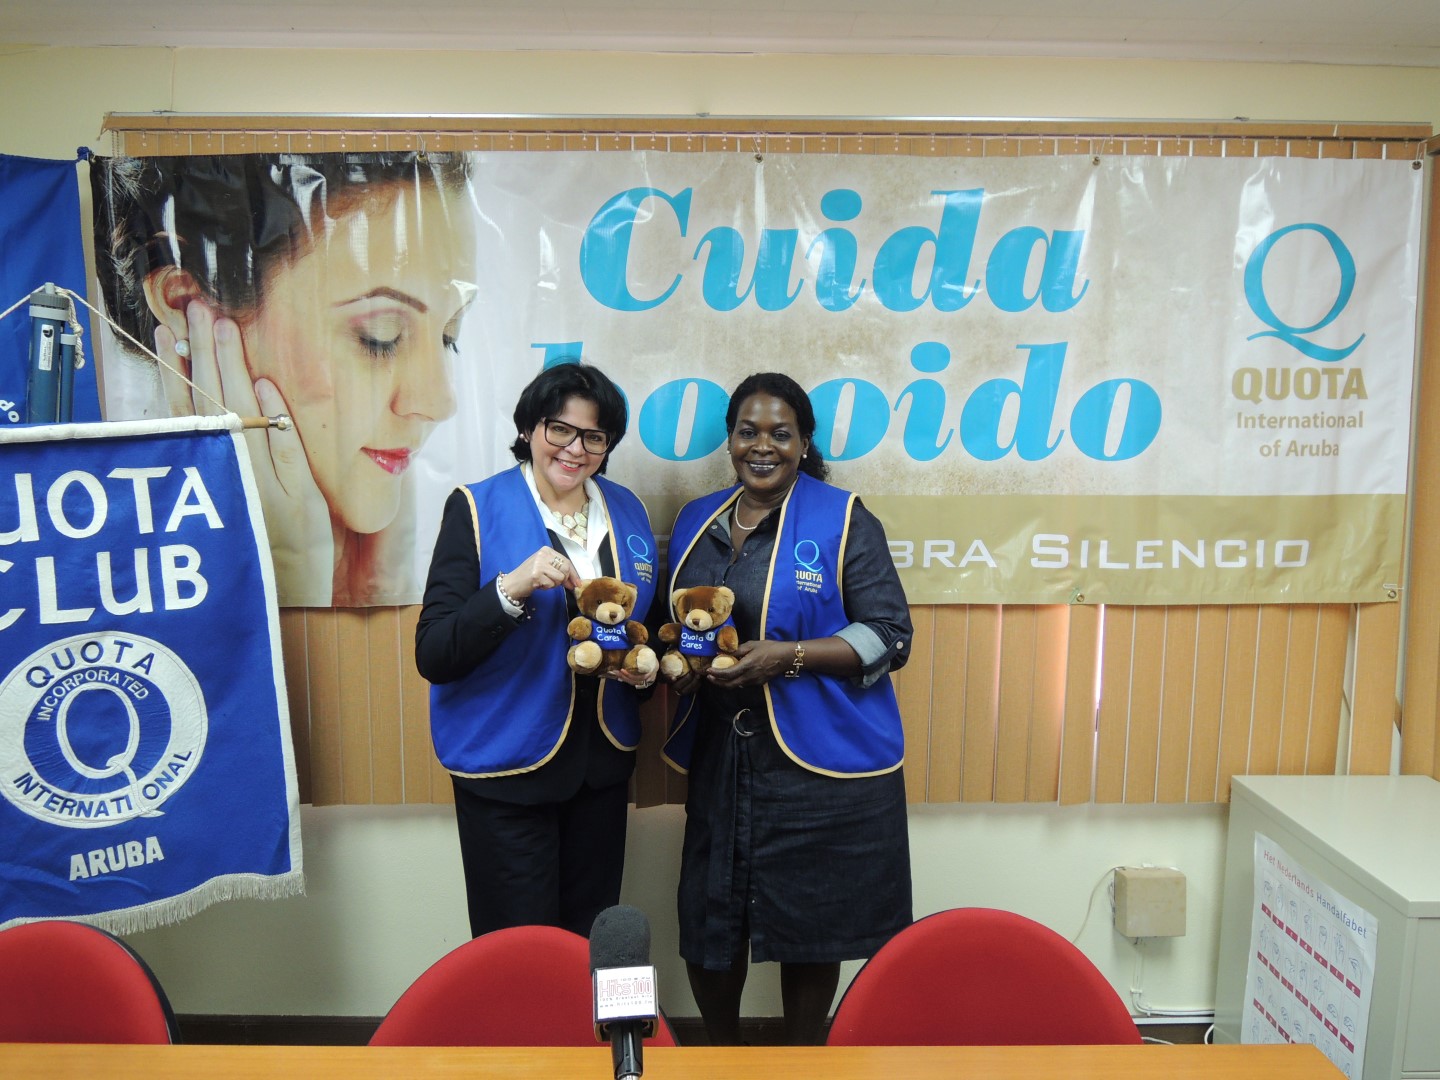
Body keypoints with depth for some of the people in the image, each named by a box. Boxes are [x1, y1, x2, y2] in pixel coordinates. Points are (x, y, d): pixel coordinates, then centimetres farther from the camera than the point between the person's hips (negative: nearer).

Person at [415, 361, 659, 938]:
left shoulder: (628, 512, 6)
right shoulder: (476, 509, -8)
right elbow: (433, 655, -14)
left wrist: (647, 664, -4)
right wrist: (512, 588, -28)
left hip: (602, 762, 5)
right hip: (507, 766, -4)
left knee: (594, 952, 16)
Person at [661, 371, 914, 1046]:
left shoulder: (843, 521, -4)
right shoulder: (696, 522, 11)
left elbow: (890, 636, -8)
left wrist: (788, 655, -19)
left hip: (819, 761, -4)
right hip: (719, 757, 4)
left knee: (809, 928, 7)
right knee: (707, 928, 7)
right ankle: (721, 1055, 35)